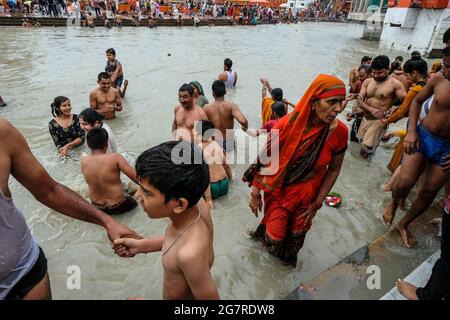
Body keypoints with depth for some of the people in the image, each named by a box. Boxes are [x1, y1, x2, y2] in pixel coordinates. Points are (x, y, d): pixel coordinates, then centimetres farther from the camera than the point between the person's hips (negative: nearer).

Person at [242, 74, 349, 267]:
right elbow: (264, 160, -14)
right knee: (276, 236, 9)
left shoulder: (339, 131, -20)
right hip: (279, 191, -2)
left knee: (297, 233, 21)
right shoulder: (286, 125, -26)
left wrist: (317, 203, -2)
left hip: (308, 193, 2)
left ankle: (289, 255, 57)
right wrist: (255, 193, -8)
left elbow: (334, 169, -6)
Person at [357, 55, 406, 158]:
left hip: (379, 120, -5)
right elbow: (359, 100, -6)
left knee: (366, 148, -10)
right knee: (361, 141, 16)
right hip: (366, 117, 5)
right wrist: (371, 109, -22)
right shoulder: (367, 82, 3)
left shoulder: (395, 84, -11)